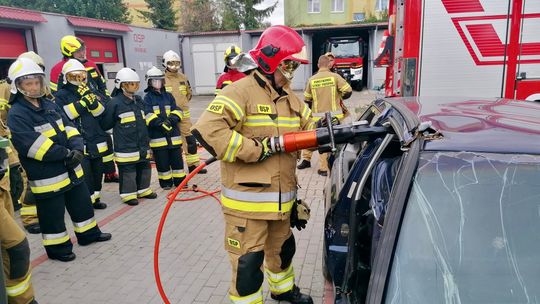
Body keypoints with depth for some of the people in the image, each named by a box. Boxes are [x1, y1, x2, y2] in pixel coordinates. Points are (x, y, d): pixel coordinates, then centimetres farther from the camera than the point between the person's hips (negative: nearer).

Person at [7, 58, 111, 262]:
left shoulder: (50, 105, 9)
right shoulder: (16, 114, -14)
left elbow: (69, 129, 5)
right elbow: (34, 146, -24)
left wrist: (77, 149, -14)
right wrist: (66, 154, -22)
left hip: (71, 169, 7)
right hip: (46, 176, -7)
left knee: (82, 203, 19)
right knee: (52, 214, 7)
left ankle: (88, 234, 37)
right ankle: (57, 247, 24)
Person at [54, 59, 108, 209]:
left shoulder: (89, 92, 13)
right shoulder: (61, 95, -2)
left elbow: (101, 112, 2)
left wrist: (91, 99, -16)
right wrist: (81, 103, -22)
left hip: (96, 140, 6)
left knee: (98, 170, 14)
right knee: (84, 173, -7)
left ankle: (95, 198, 28)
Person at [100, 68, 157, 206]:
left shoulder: (139, 100, 10)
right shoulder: (115, 103, -13)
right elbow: (105, 124, -8)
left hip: (142, 145, 7)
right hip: (126, 147, -7)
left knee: (144, 168, 15)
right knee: (128, 171, 2)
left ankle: (143, 190, 31)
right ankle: (129, 194, 15)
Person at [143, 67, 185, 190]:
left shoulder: (168, 96, 12)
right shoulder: (148, 98, 0)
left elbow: (177, 111, 6)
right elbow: (148, 115, -11)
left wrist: (172, 119, -15)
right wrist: (160, 124, -24)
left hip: (173, 132, 3)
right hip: (157, 135, -3)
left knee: (177, 158, 8)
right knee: (162, 161, 5)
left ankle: (180, 180, 19)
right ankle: (165, 181, 18)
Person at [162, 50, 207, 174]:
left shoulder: (183, 78, 7)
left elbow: (189, 93, 20)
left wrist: (182, 103, 11)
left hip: (184, 114, 4)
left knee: (190, 140, 6)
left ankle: (193, 165, 17)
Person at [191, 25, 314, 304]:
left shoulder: (290, 98, 11)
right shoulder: (240, 92, -17)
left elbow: (310, 127, 15)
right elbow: (207, 130, -29)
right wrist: (256, 149, -25)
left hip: (282, 197, 9)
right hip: (246, 200, -8)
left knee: (282, 248, 28)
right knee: (248, 260, 3)